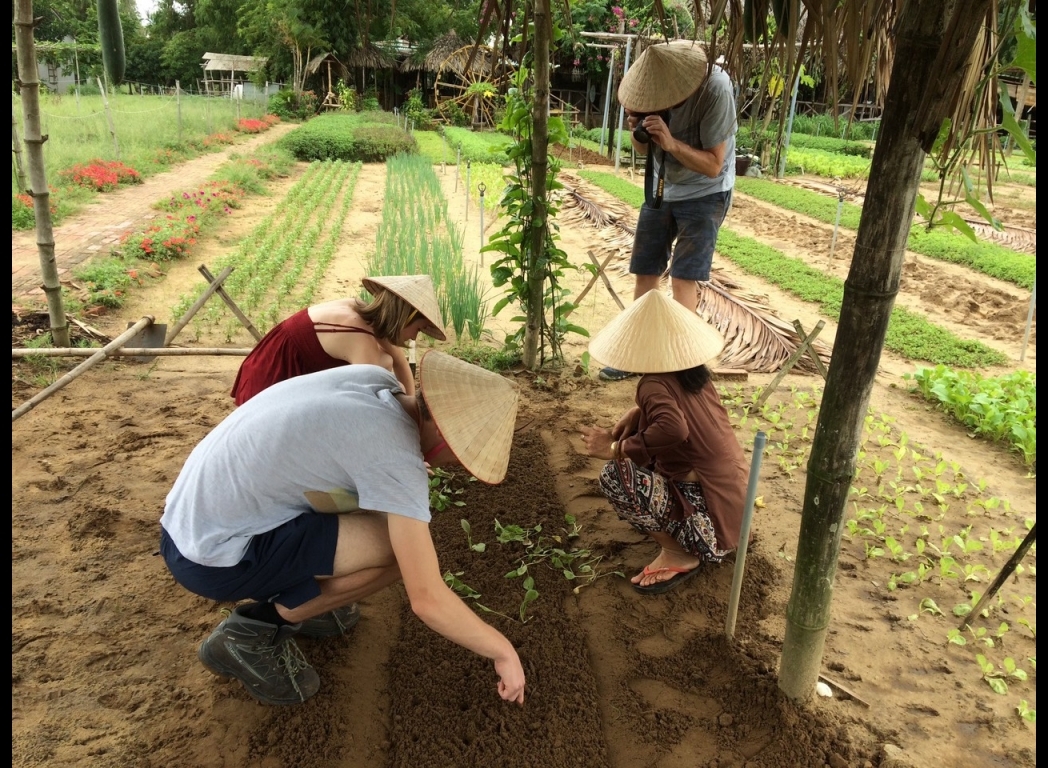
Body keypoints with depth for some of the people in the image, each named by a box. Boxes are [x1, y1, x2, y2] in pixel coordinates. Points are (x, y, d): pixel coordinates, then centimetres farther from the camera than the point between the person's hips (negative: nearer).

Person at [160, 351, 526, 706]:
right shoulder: (397, 459, -25)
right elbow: (427, 600, -24)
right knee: (402, 549, -18)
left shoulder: (377, 379, -3)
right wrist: (504, 651, -8)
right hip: (210, 557, -8)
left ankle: (292, 596, 16)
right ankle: (252, 631, -3)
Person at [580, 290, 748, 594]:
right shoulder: (692, 372, 5)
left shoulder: (654, 383, -20)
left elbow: (673, 429, -40)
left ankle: (679, 554, -3)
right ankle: (681, 541, 17)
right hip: (734, 495, 9)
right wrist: (637, 412, 8)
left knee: (614, 476, -20)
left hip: (712, 517, -9)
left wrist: (616, 449, -25)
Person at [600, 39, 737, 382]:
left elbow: (713, 165, -24)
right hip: (660, 190, 5)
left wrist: (671, 143, -38)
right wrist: (638, 133, -23)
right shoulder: (657, 86, -12)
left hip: (705, 195, -5)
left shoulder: (716, 90, -27)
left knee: (683, 278, -12)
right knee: (644, 273, 5)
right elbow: (643, 149, 0)